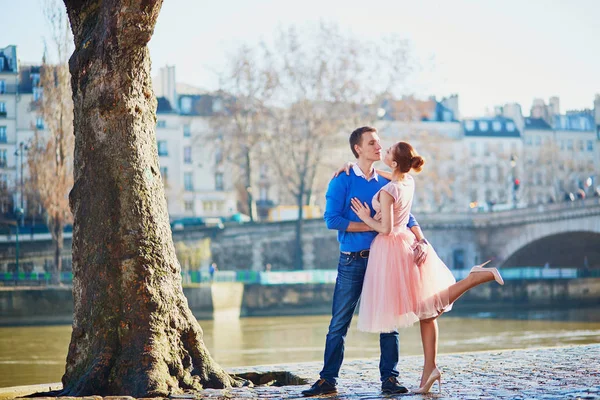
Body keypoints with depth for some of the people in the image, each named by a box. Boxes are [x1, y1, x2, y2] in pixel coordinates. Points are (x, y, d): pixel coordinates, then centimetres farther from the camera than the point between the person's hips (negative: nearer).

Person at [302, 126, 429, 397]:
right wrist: (372, 226, -12)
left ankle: (389, 378, 9)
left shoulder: (386, 183, 10)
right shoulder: (342, 181, -1)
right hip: (351, 261, -3)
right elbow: (332, 219, -10)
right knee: (339, 324, 0)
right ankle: (328, 380, 6)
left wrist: (420, 240, -13)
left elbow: (405, 216, 6)